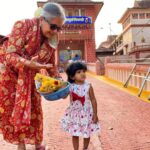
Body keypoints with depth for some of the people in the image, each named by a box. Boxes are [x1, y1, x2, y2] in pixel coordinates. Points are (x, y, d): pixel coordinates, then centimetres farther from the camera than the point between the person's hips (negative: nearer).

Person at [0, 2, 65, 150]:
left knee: (34, 110, 8)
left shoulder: (51, 41, -7)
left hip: (29, 78, 4)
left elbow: (52, 65, 3)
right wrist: (28, 63, -46)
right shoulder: (23, 25, -23)